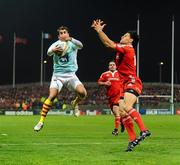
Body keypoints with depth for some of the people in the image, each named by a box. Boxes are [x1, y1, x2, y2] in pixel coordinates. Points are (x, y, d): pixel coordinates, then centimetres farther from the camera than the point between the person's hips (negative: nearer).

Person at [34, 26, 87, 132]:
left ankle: (75, 103, 14)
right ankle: (41, 121, -11)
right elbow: (48, 53, -19)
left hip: (71, 74, 0)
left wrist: (71, 39, -43)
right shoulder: (56, 44, 2)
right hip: (57, 75, 0)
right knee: (52, 96, -18)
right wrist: (53, 50, -45)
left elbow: (80, 45, -22)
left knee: (83, 93, -21)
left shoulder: (72, 44, 2)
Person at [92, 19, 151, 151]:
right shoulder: (124, 49, 19)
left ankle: (144, 130, -37)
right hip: (126, 85, 10)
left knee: (126, 107, -30)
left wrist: (99, 30, 0)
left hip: (132, 83, -10)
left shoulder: (127, 48, -6)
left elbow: (109, 44, -9)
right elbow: (108, 44, 29)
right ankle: (133, 140, -2)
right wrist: (99, 31, 25)